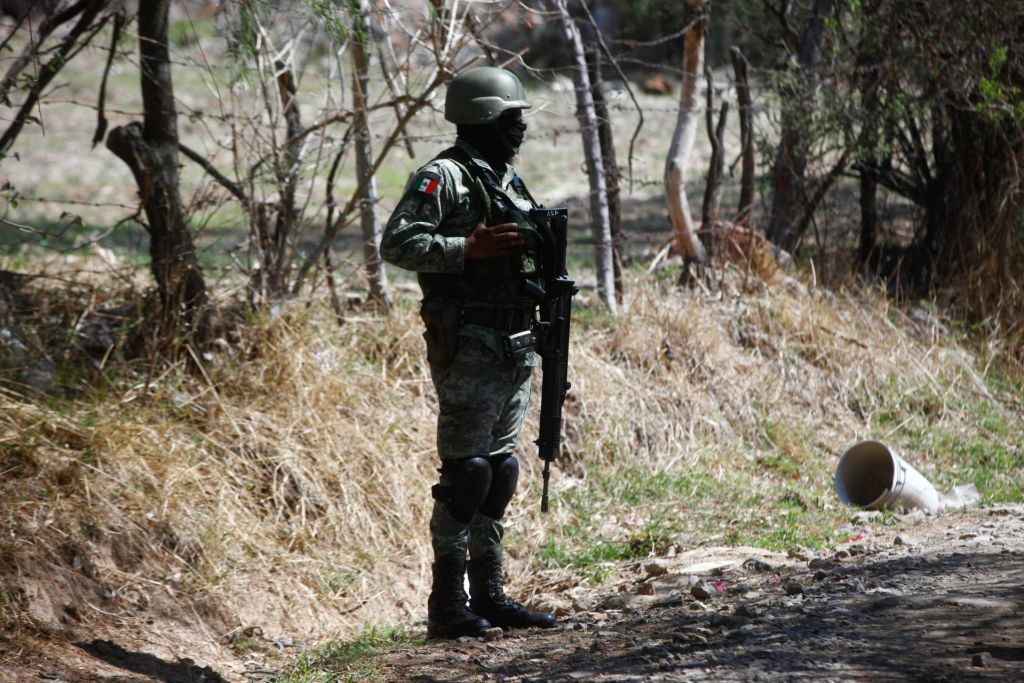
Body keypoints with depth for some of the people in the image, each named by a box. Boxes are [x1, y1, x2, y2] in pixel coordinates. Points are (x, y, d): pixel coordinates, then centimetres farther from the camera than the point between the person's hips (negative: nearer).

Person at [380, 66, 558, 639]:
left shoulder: (509, 180, 18)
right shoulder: (444, 177, -9)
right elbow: (397, 244, -18)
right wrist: (469, 248, -23)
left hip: (515, 347, 9)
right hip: (468, 347, -9)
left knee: (500, 472, 10)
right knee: (466, 471, -8)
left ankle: (489, 593, 16)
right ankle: (447, 603, -4)